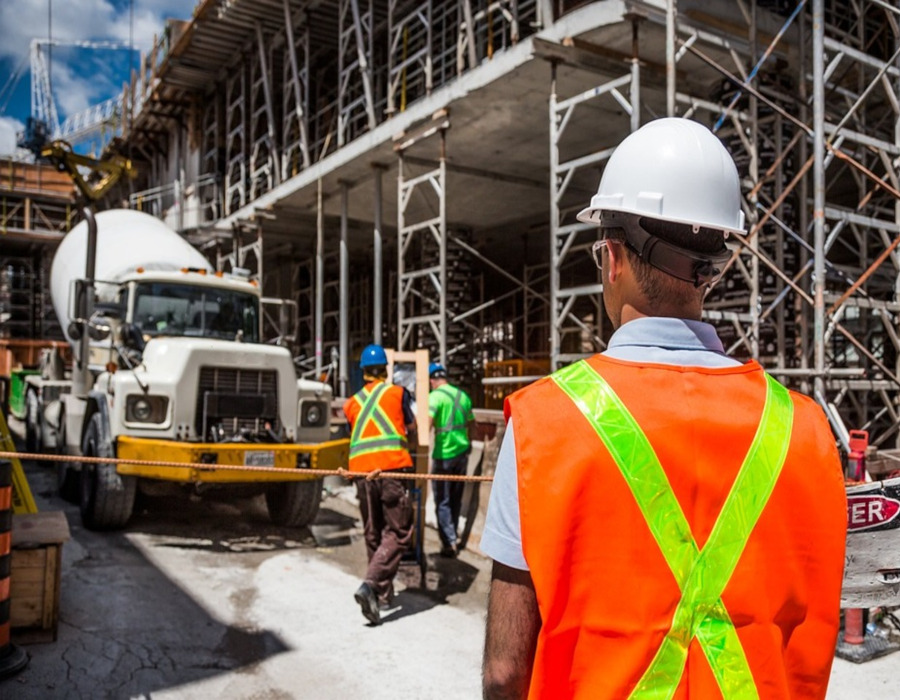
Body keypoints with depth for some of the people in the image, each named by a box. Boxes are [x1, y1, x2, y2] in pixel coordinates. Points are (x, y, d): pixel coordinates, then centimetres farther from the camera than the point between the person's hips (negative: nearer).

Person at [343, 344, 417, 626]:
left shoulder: (351, 403, 18)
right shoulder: (398, 393, 11)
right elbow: (412, 434, 19)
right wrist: (407, 446, 41)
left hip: (361, 470, 4)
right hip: (391, 466, -4)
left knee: (373, 534, 15)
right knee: (398, 532, 0)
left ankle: (384, 593, 23)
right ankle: (370, 585, -17)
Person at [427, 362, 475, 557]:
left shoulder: (435, 396, -11)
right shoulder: (463, 395, 9)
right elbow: (471, 423, 20)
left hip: (443, 454, -6)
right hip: (462, 452, 6)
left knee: (442, 501, 2)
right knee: (456, 498, 19)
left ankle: (449, 543, -1)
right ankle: (454, 535, 30)